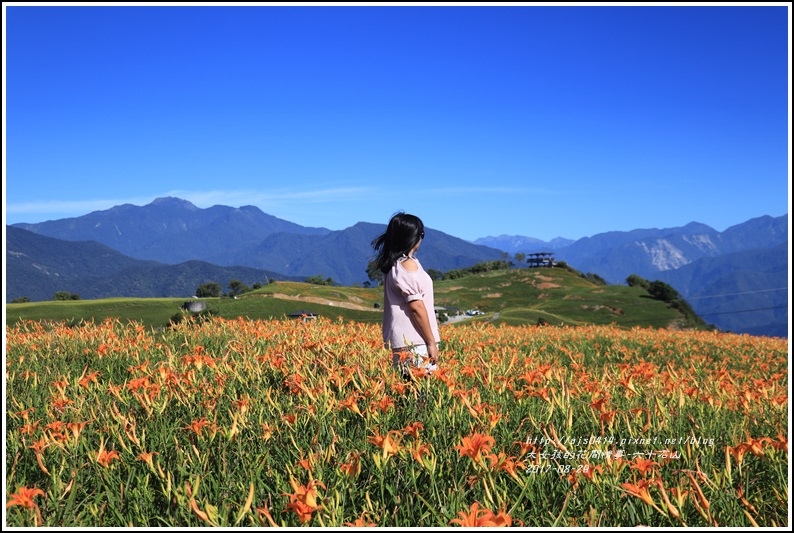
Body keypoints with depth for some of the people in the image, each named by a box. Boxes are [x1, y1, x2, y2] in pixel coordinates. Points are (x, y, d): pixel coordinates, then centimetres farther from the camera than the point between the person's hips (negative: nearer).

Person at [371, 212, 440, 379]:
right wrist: (431, 342, -12)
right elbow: (416, 307, -16)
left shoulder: (394, 264, 13)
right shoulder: (408, 264, -13)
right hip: (414, 342, -9)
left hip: (401, 340, 9)